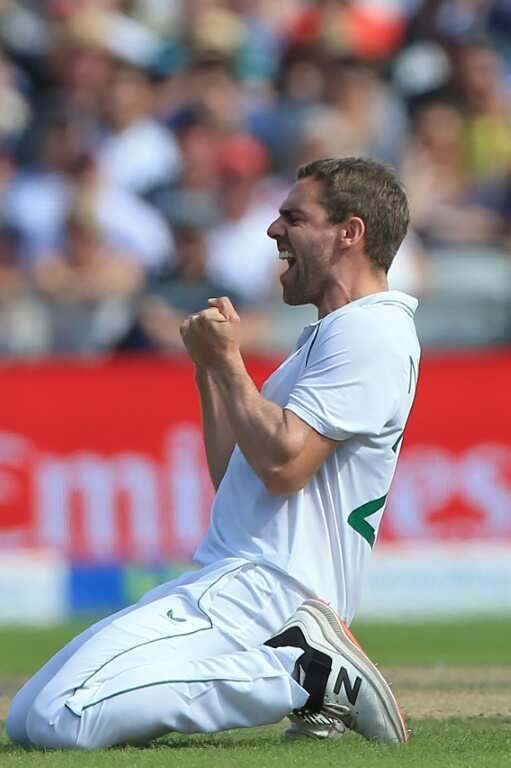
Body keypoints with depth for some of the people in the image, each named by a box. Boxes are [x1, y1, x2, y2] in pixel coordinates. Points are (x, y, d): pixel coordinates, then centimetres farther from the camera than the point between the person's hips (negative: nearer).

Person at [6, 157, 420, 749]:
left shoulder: (371, 330, -8)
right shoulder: (327, 337, 25)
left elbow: (282, 465, -20)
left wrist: (227, 361, -7)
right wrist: (211, 365, 19)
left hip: (265, 584, -11)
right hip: (228, 580, 11)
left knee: (62, 718, -26)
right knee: (26, 721, 6)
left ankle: (309, 672, -13)